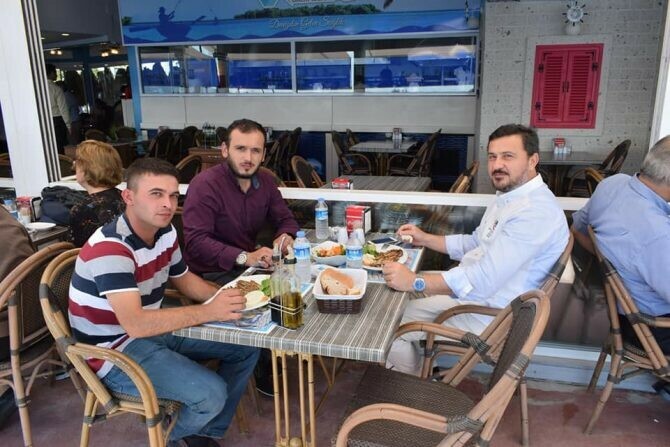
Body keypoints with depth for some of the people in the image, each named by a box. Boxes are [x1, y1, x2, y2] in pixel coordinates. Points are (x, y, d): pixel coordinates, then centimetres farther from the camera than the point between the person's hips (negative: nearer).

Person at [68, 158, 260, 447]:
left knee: (246, 348, 6)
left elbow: (183, 279, 13)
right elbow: (135, 324, -37)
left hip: (154, 330, 9)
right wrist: (209, 312, -38)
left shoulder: (164, 231, -2)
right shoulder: (110, 248, -28)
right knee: (212, 394, -23)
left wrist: (225, 299, -5)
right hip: (117, 350, -8)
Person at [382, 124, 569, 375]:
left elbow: (482, 280, -34)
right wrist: (425, 239, 10)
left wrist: (415, 282, -32)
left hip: (487, 314, -10)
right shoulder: (509, 195, 8)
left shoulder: (536, 211, -27)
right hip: (471, 292, 10)